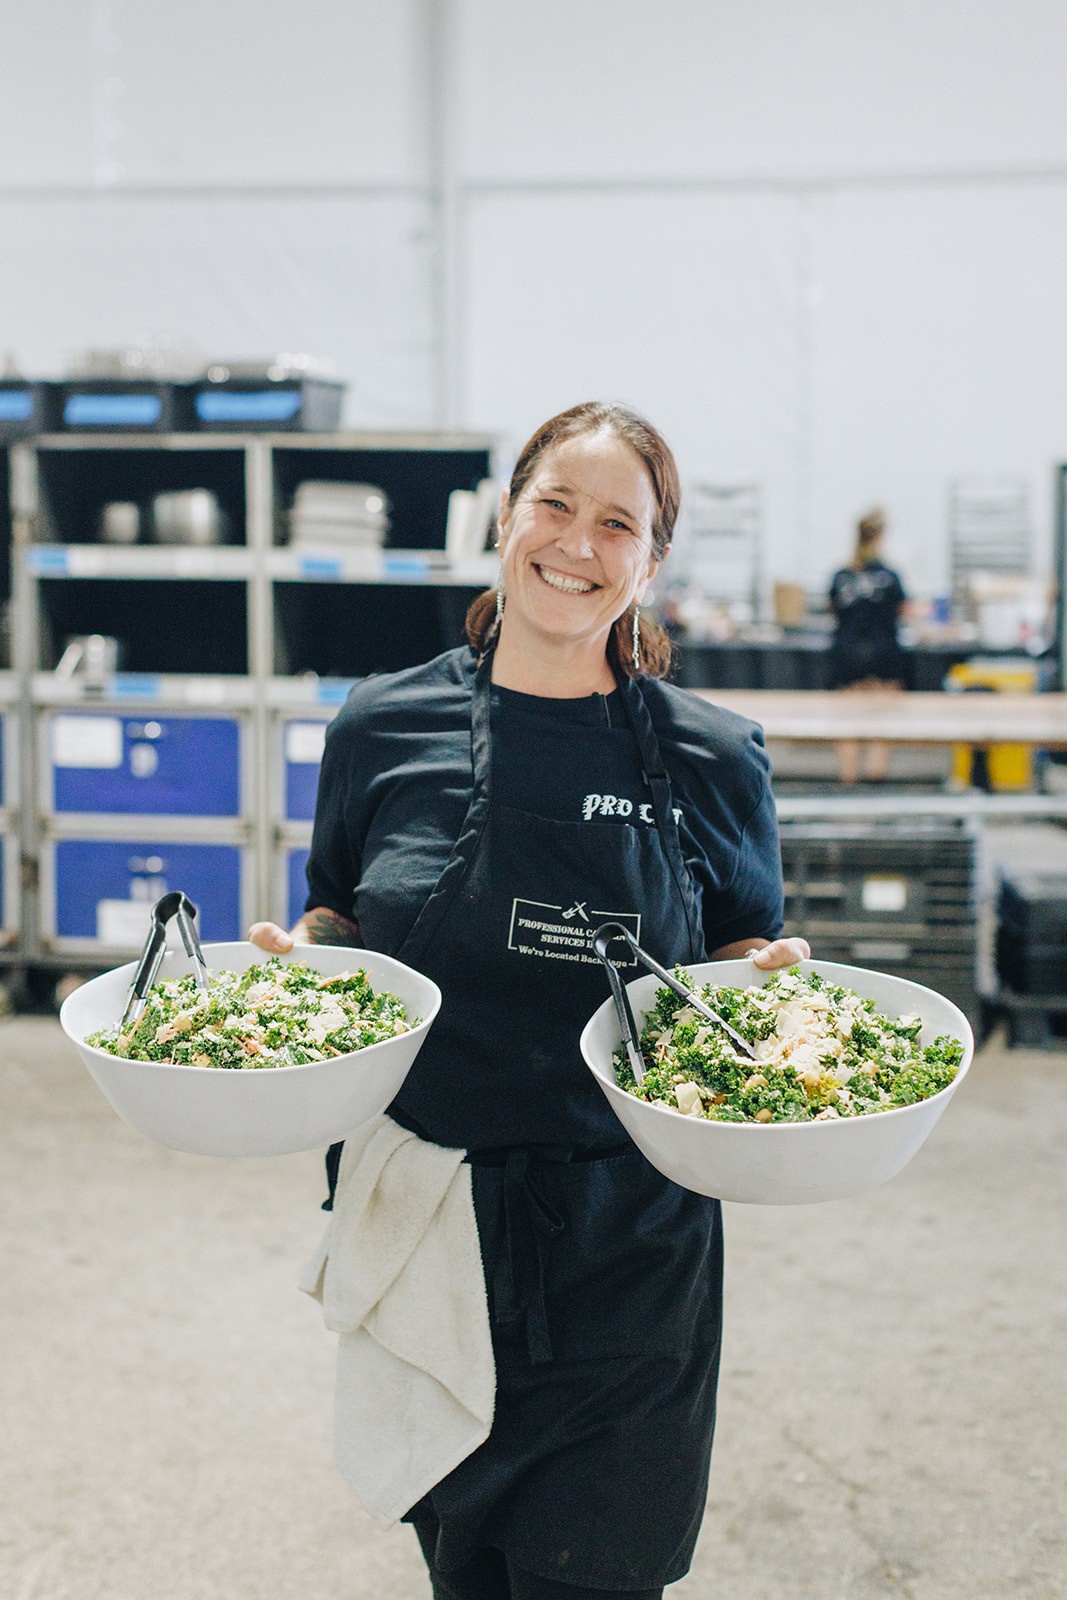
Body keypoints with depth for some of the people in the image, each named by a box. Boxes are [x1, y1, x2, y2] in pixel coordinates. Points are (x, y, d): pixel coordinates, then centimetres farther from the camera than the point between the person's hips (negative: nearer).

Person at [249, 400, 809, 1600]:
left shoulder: (712, 760, -4)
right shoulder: (385, 729, -1)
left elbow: (740, 960, 7)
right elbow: (336, 927, 10)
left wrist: (771, 981, -14)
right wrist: (296, 960, -10)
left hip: (624, 1248, -1)